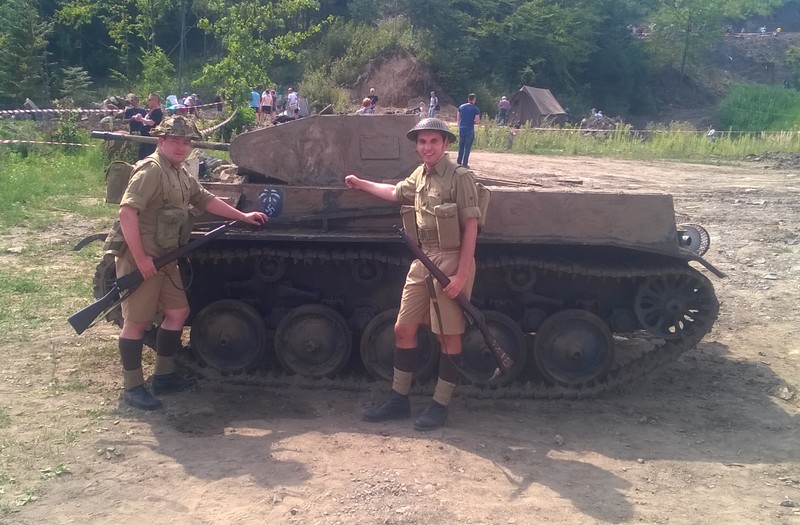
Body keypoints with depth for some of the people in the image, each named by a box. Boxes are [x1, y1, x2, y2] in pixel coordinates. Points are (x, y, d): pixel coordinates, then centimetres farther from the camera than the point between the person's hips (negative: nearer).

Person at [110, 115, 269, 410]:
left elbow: (206, 200, 26)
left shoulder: (181, 174, 14)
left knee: (178, 312, 15)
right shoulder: (151, 170, -16)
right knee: (137, 322, -1)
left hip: (164, 258, 10)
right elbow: (127, 212, -24)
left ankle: (164, 377, 27)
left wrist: (243, 217, 24)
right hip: (139, 257, -10)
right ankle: (132, 388, 10)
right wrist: (140, 258, -24)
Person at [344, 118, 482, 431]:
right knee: (403, 330, 10)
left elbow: (470, 228, -15)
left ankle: (440, 406, 16)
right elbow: (396, 193, 33)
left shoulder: (460, 178, -12)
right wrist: (361, 184, 43)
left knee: (448, 336, 4)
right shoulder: (420, 175, 11)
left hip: (451, 262, -8)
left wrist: (461, 275, -20)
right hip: (423, 261, 8)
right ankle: (398, 400, 23)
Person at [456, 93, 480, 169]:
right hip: (470, 130, -4)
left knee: (461, 146, 15)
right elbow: (477, 121, -10)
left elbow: (458, 118, 9)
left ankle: (459, 162, 18)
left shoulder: (461, 107, 5)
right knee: (467, 147, 2)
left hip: (461, 129, 4)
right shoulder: (476, 109, -8)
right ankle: (464, 164, 3)